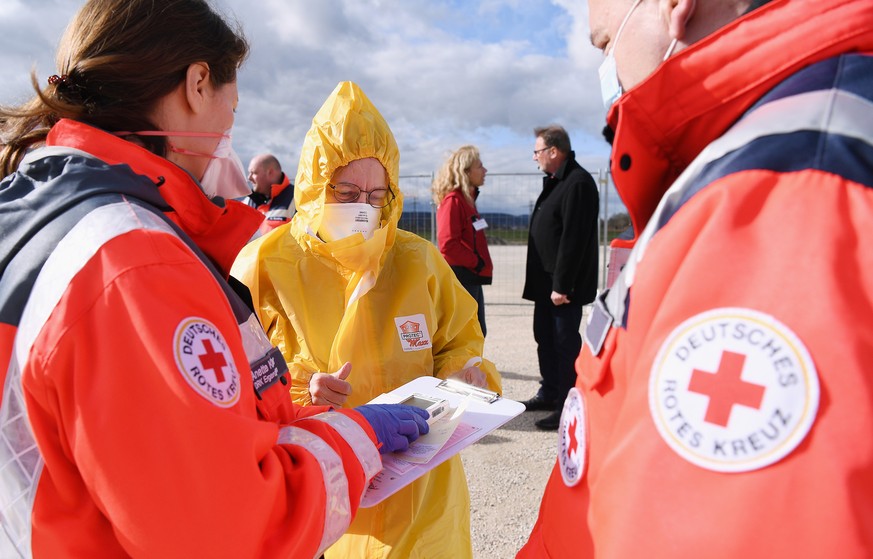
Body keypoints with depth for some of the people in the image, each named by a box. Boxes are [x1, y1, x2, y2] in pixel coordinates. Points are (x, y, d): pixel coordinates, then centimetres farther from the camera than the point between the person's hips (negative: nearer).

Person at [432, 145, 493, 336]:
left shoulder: (467, 198, 16)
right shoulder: (452, 200, -14)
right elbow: (448, 244, -22)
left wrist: (481, 264, 8)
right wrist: (478, 263, -15)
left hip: (472, 278, 10)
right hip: (460, 277, -10)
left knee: (478, 332, 15)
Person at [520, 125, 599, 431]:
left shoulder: (577, 183, -17)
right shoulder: (554, 181, 16)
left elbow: (573, 239, -23)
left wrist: (562, 285, -25)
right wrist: (547, 281, 18)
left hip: (564, 284, -10)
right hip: (546, 280, 10)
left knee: (565, 342, -3)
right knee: (546, 337, 18)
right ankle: (549, 394, 32)